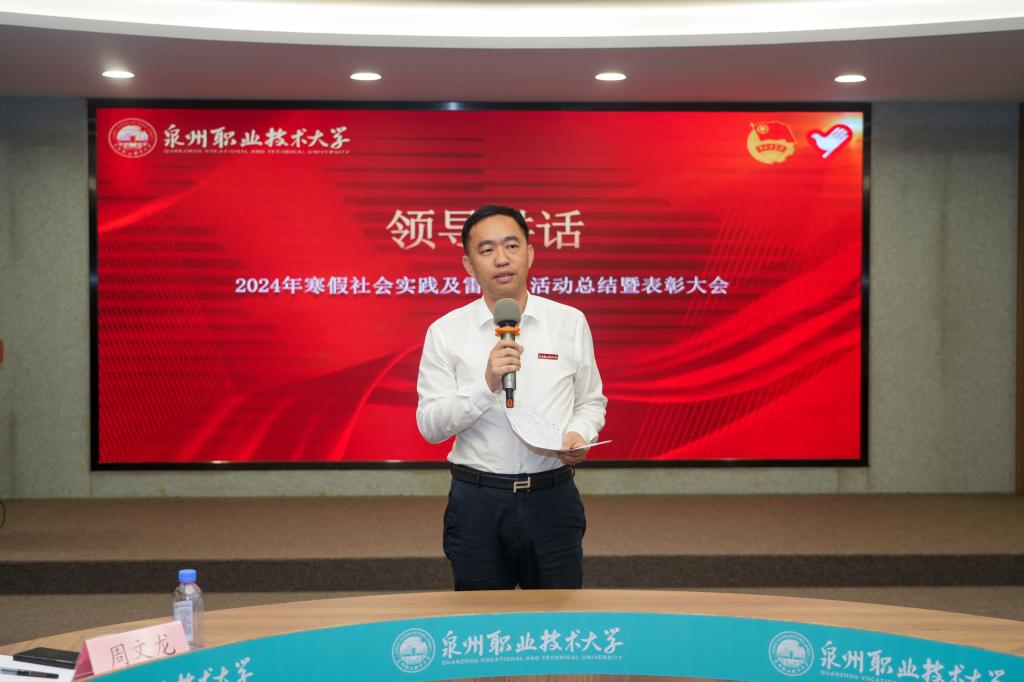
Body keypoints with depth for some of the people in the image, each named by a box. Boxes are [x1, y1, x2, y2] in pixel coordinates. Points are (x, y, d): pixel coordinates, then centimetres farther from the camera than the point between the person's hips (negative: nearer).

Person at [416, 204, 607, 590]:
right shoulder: (445, 333, -1)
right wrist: (487, 384, -20)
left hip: (552, 498, 1)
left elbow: (591, 401, 12)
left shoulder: (570, 323, 4)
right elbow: (430, 426, -6)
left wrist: (579, 435, -10)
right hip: (477, 500, -1)